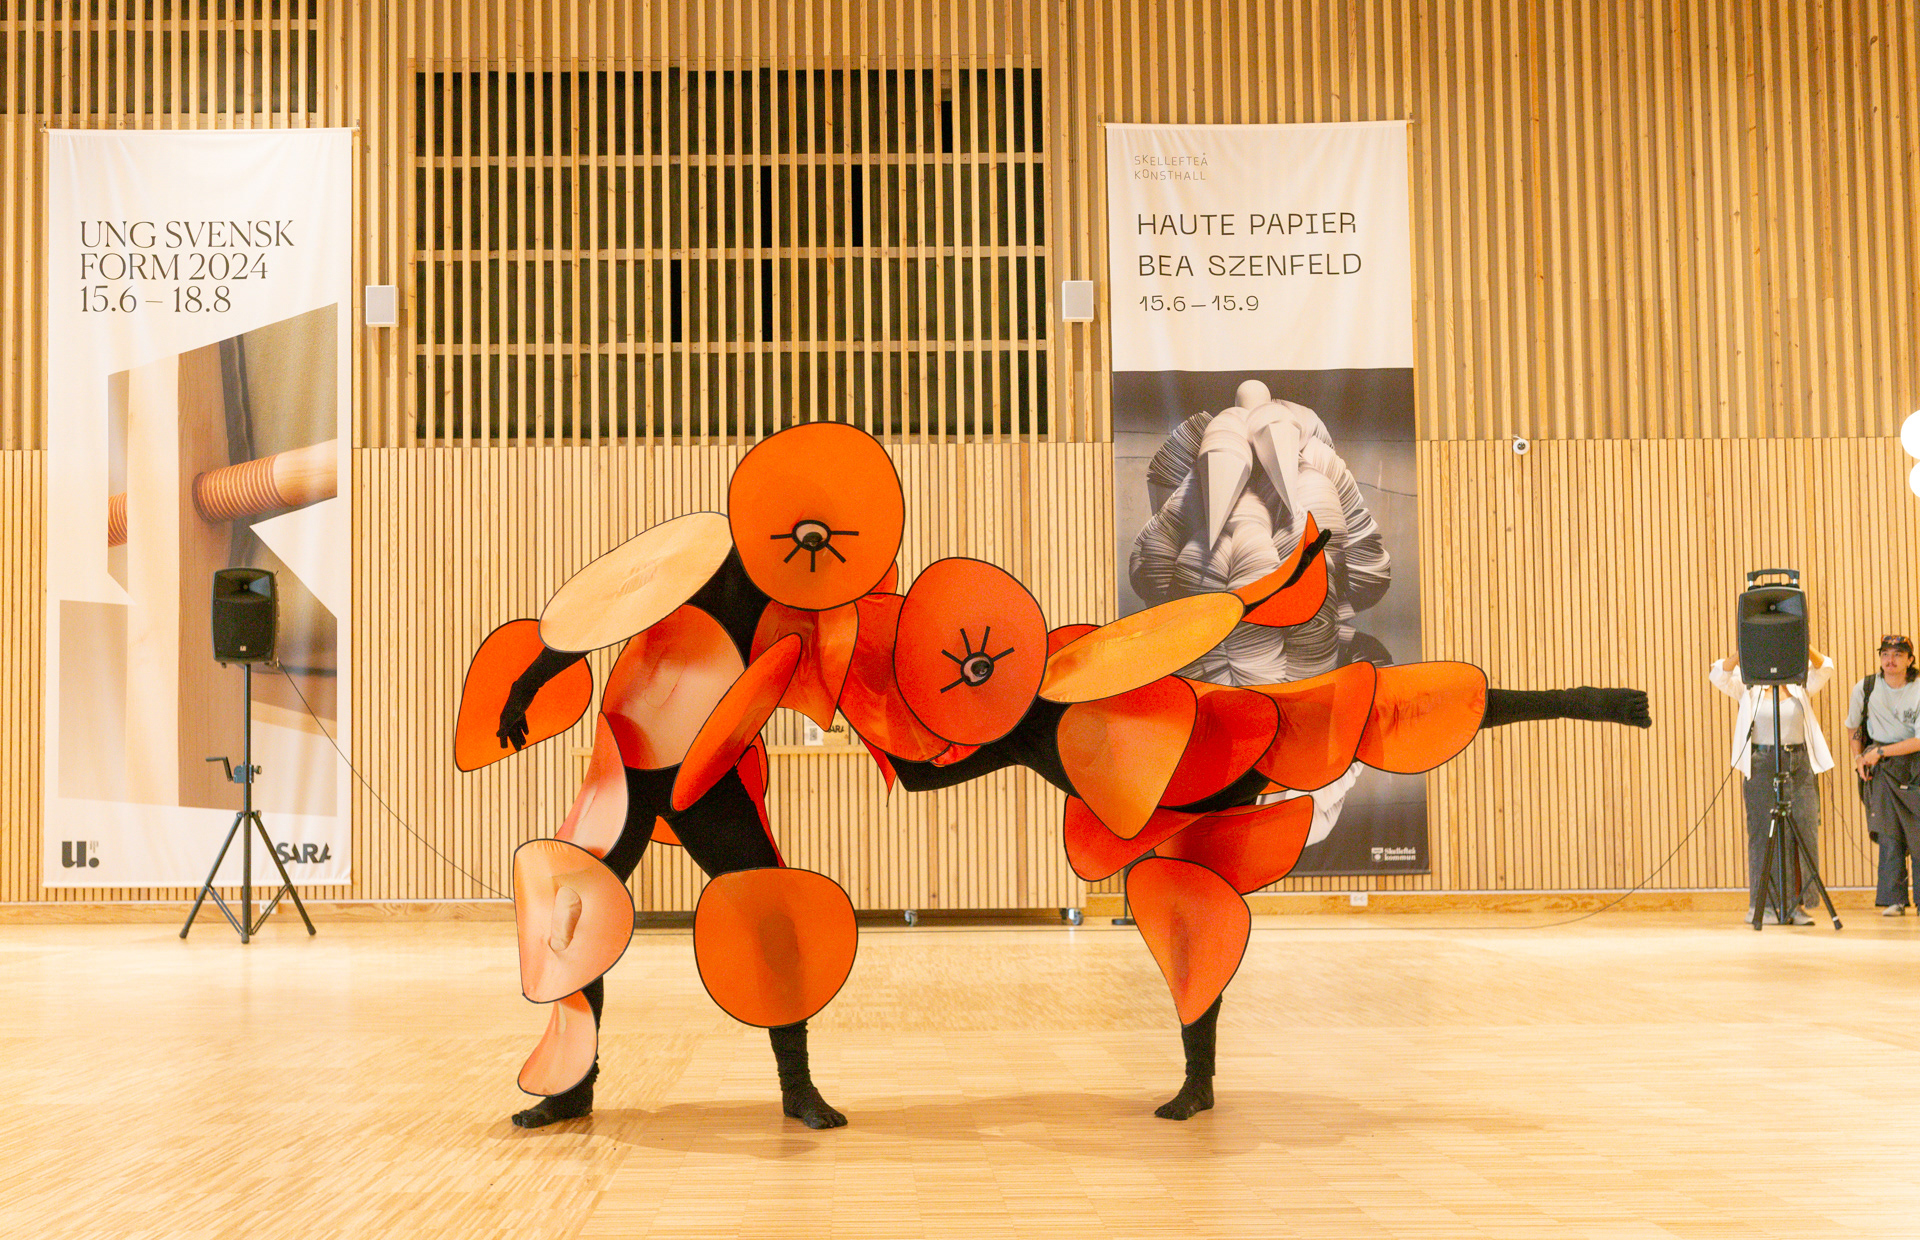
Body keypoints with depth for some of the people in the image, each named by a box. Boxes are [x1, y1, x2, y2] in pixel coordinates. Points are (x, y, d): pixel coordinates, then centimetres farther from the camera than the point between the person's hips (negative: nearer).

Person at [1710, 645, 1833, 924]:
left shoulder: (1799, 687, 11)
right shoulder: (1749, 689, 6)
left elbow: (1824, 669, -4)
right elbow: (1719, 674, -9)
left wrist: (1804, 646, -21)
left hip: (1799, 765, 2)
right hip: (1762, 765, -2)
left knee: (1804, 831, -1)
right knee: (1765, 835, -2)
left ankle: (1796, 903, 5)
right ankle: (1762, 904, 2)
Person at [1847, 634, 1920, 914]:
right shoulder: (1866, 688, -2)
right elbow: (1853, 726, 16)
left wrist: (1880, 751, -14)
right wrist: (1858, 757, 6)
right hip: (1880, 768, 1)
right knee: (1889, 833, -6)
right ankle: (1893, 899, -3)